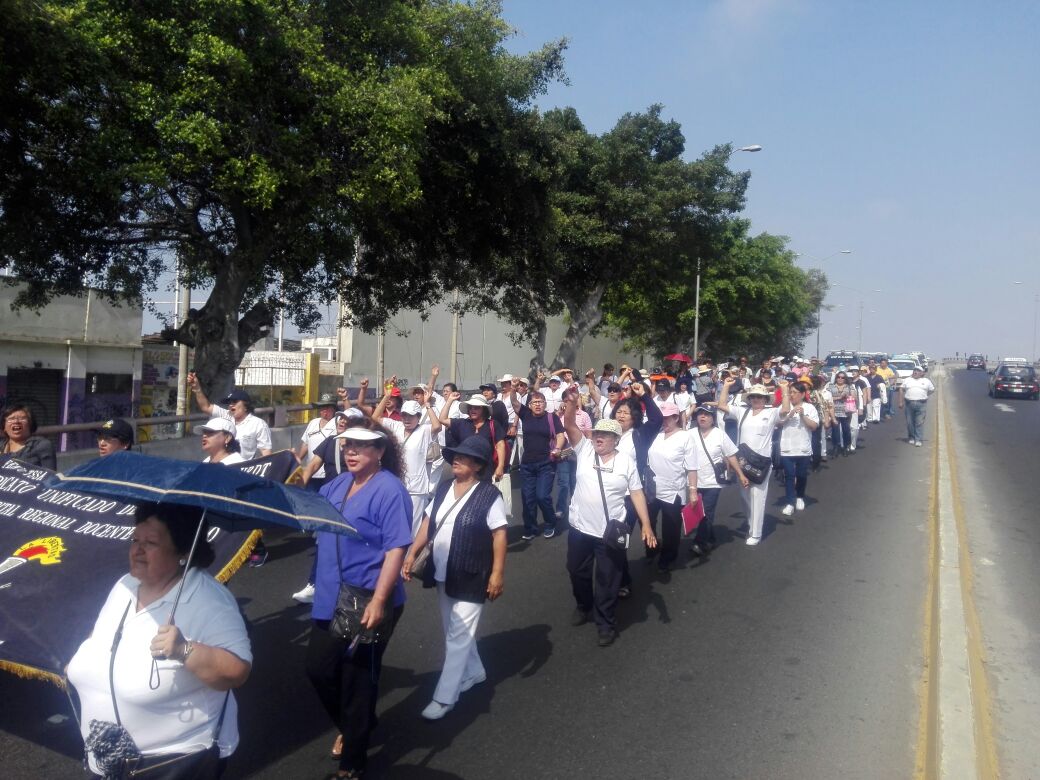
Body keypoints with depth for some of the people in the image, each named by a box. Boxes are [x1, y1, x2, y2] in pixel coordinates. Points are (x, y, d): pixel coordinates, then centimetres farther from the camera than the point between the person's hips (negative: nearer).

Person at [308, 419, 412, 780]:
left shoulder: (389, 490, -17)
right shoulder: (338, 484, 7)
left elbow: (396, 549, -22)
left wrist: (378, 601, -26)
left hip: (367, 602, -8)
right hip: (330, 598, 8)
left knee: (357, 680, 7)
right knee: (318, 668, 16)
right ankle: (351, 728, 45)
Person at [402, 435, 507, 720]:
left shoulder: (489, 494, -16)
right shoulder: (444, 488, 3)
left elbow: (499, 535, -16)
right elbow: (429, 522, 8)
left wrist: (497, 573, -18)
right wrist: (412, 553, 2)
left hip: (470, 577, -7)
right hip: (442, 573, 7)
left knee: (459, 636, 0)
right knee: (454, 630, 21)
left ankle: (444, 697, 10)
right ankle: (473, 672, 43)